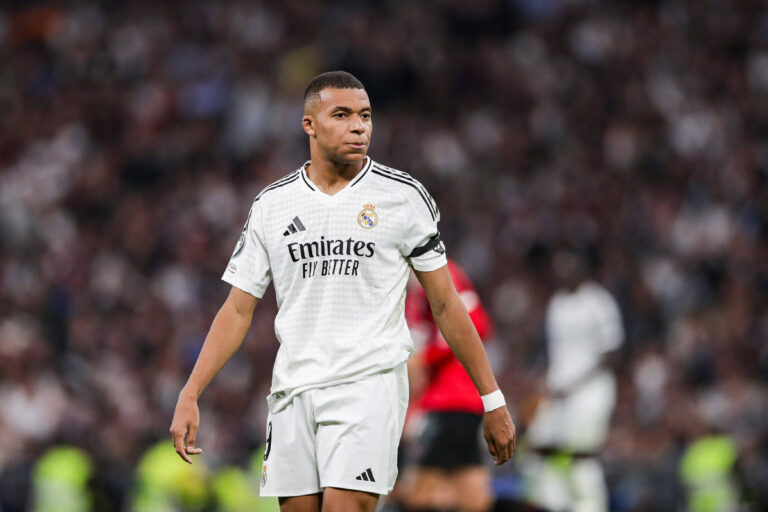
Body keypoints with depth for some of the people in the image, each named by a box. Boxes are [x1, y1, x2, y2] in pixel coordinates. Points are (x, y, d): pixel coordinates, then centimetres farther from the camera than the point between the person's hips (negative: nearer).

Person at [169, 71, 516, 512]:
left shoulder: (404, 195, 2)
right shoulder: (272, 205, 9)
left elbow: (445, 305, 5)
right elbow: (238, 310, 12)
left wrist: (493, 400, 4)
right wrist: (190, 395, 3)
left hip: (369, 381, -4)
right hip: (293, 389, 4)